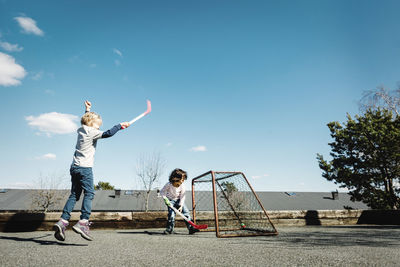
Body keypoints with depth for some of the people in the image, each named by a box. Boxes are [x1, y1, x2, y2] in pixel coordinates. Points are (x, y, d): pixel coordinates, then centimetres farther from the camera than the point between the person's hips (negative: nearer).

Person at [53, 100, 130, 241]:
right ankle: (83, 222, -17)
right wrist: (120, 125, -9)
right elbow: (107, 133, -18)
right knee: (89, 194, -9)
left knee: (74, 195, 9)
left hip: (74, 167, 9)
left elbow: (87, 120, 39)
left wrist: (88, 110, 47)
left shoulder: (81, 130, 16)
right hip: (84, 167, -9)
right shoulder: (92, 132, -6)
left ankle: (63, 221, 4)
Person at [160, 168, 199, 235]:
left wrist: (181, 206, -23)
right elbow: (162, 192, -12)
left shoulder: (182, 186, -18)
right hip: (170, 200, -2)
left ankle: (191, 228, -6)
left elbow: (182, 197, -15)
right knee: (171, 214, -18)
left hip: (179, 200, 2)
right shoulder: (169, 184, -23)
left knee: (186, 212, -10)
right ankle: (169, 229, -2)